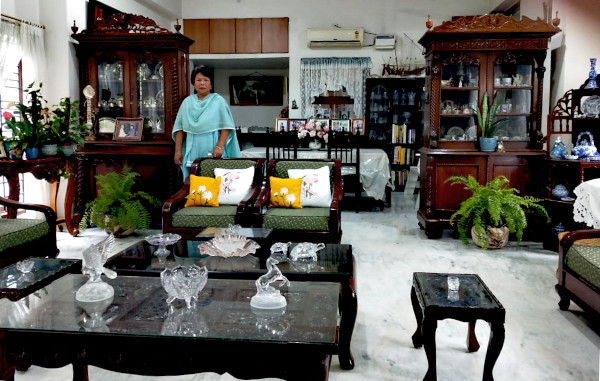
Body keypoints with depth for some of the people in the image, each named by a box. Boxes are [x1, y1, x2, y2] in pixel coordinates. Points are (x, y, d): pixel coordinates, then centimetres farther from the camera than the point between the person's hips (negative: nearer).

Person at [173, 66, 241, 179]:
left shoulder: (218, 101, 0)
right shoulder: (187, 102, 10)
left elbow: (226, 127, -4)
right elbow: (180, 128, 10)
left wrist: (219, 147, -14)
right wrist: (178, 151, 5)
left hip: (212, 151, -3)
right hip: (193, 152, 3)